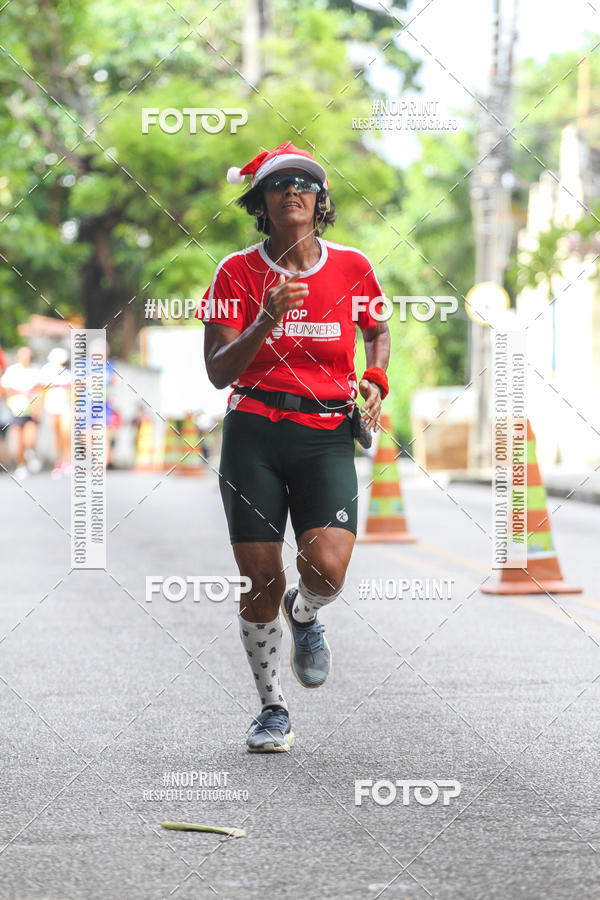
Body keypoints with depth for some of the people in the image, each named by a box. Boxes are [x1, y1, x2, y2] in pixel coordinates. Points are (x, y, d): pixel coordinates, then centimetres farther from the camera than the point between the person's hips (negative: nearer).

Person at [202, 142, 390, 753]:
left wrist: (375, 380, 6)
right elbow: (218, 371, -6)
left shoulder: (351, 267, 5)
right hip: (254, 432, 0)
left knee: (326, 568, -20)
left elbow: (377, 331, 25)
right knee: (260, 581, -2)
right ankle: (272, 708, 19)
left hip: (328, 435, 0)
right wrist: (266, 322, -20)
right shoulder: (237, 272, 0)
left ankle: (304, 615, 19)